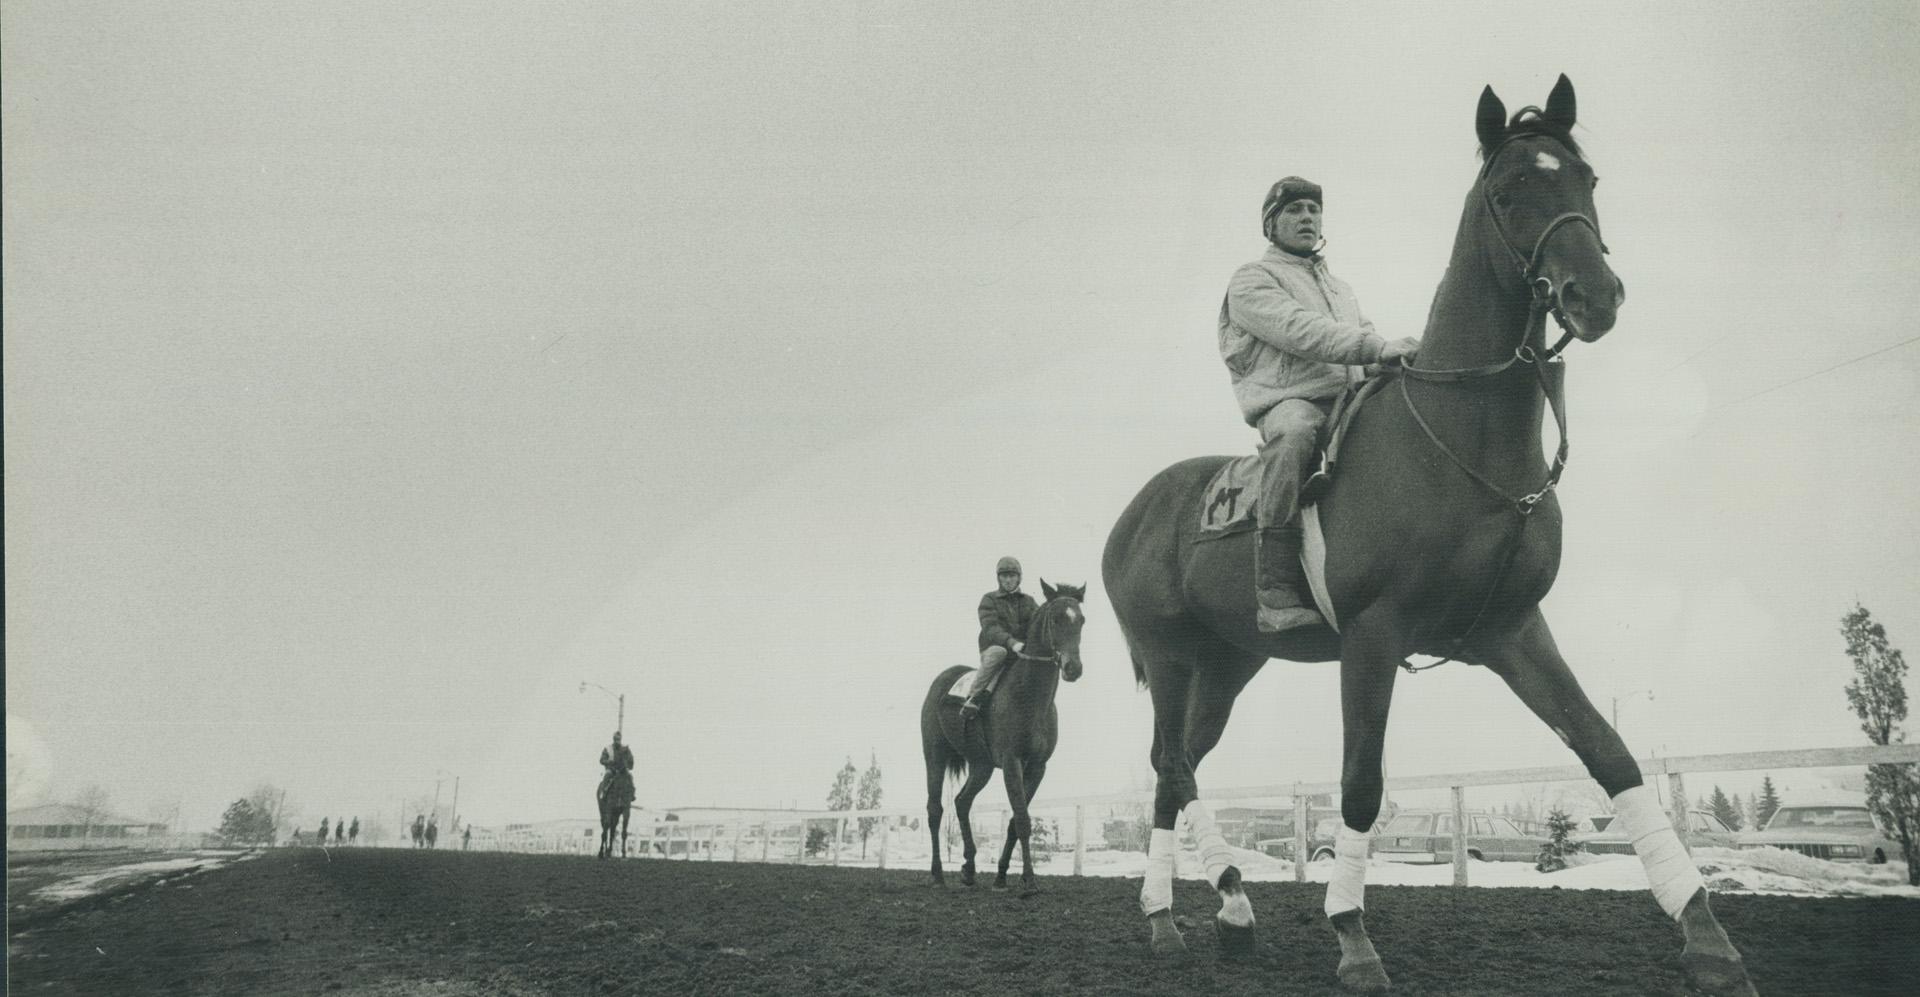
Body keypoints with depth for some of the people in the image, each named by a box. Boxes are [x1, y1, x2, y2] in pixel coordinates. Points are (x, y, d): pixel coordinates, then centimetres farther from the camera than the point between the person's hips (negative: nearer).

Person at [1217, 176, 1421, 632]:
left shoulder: (1339, 287, 32)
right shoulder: (1251, 280, 7)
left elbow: (1367, 348, 27)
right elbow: (1300, 332, -11)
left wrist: (1401, 360, 2)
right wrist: (1378, 347, -23)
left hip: (1349, 404, 7)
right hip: (1287, 401, -7)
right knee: (1292, 431, -41)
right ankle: (1276, 594, -43)